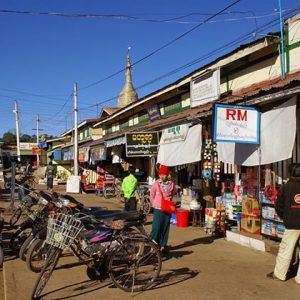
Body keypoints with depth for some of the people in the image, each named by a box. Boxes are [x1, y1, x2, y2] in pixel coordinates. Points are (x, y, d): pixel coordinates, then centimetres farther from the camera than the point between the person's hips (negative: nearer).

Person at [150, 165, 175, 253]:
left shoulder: (171, 184, -1)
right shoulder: (156, 184, -6)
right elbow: (151, 196, 5)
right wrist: (155, 205, 7)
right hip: (158, 209, -2)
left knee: (165, 228, 7)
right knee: (156, 227, -6)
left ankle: (163, 245, 17)